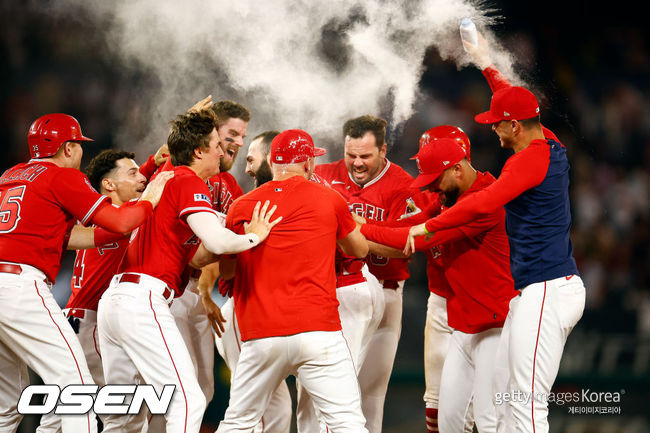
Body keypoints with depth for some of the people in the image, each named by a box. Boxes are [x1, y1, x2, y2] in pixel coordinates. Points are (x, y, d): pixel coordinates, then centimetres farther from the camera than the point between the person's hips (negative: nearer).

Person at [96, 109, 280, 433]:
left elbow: (195, 257, 24)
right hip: (142, 300, -10)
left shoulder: (164, 180, 24)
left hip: (112, 298, 10)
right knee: (188, 400, -13)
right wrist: (253, 236, -1)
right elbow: (217, 241, -19)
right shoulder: (189, 183, -4)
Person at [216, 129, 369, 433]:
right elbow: (360, 250, 20)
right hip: (318, 329, -2)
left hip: (260, 336, 2)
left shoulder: (242, 206, 8)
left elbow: (227, 269, 22)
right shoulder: (328, 200, 4)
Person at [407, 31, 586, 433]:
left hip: (547, 292, -10)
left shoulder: (532, 158, -14)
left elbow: (484, 203, -23)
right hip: (535, 292, 10)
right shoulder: (552, 146, 14)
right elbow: (520, 106, 34)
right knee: (506, 393, 12)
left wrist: (428, 226, -13)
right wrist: (488, 66, 44)